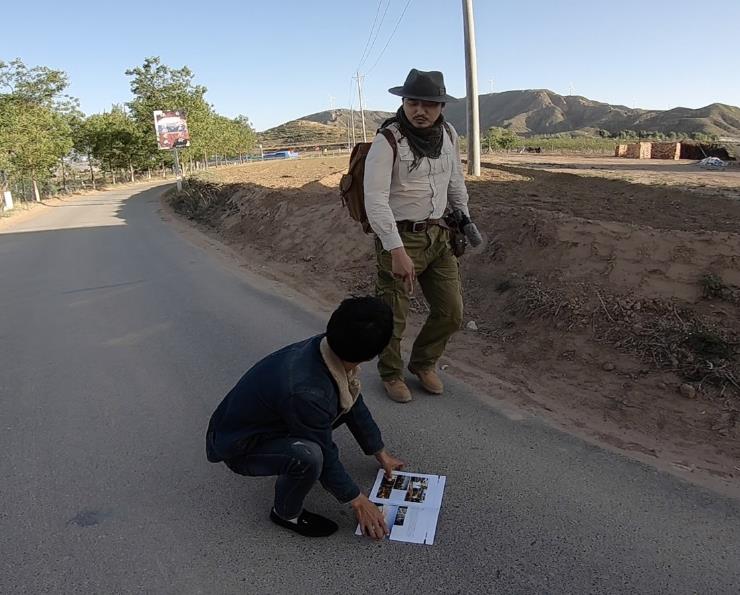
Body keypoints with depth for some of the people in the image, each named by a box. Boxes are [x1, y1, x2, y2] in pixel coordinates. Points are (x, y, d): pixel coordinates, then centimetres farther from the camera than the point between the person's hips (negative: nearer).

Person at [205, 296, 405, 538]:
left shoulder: (326, 347, -16)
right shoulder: (306, 392, -39)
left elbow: (354, 403, 1)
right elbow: (325, 455, -23)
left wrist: (381, 453, 13)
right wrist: (357, 500, -7)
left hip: (269, 419, 8)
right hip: (241, 449, -7)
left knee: (342, 404, 1)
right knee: (309, 456, -33)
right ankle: (286, 513, -3)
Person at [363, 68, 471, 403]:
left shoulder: (448, 134, 4)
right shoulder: (387, 141, -16)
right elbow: (375, 199, -24)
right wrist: (397, 250, -31)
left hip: (438, 235, 6)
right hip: (399, 237, -6)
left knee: (451, 312, 11)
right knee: (392, 317, 6)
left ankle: (423, 363, 36)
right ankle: (391, 374, 33)